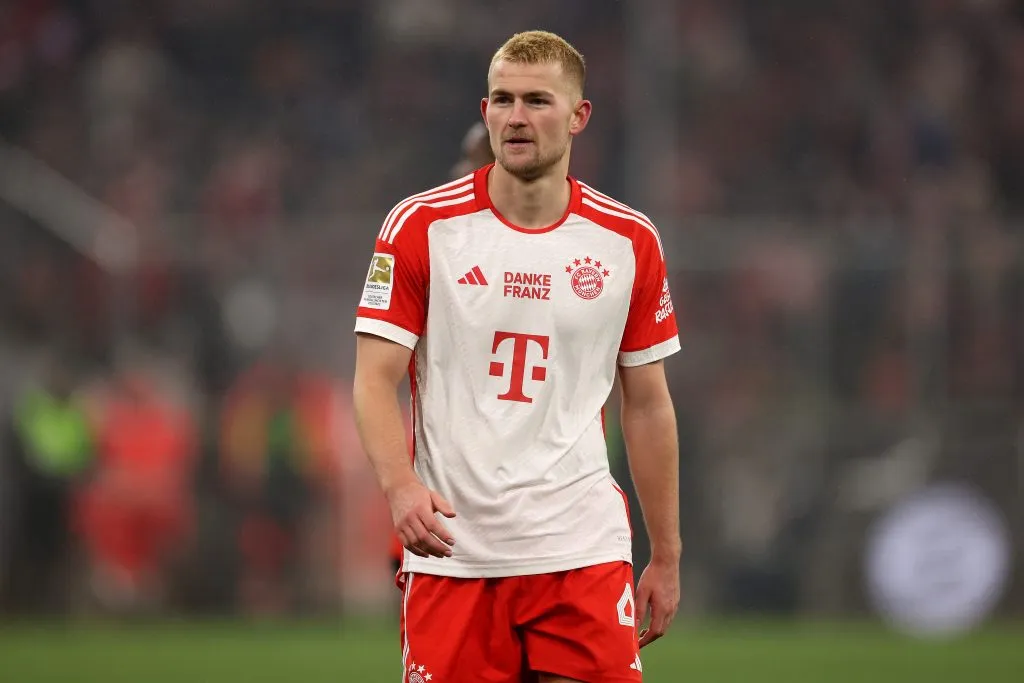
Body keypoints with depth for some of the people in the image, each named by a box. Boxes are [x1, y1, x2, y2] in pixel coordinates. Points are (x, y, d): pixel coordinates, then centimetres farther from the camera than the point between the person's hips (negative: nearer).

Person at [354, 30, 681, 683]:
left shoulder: (630, 241, 5)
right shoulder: (419, 226, -1)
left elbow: (648, 405, 12)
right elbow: (376, 380, -3)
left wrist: (666, 556, 12)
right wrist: (400, 486, -21)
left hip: (582, 550, 1)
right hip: (450, 549, -1)